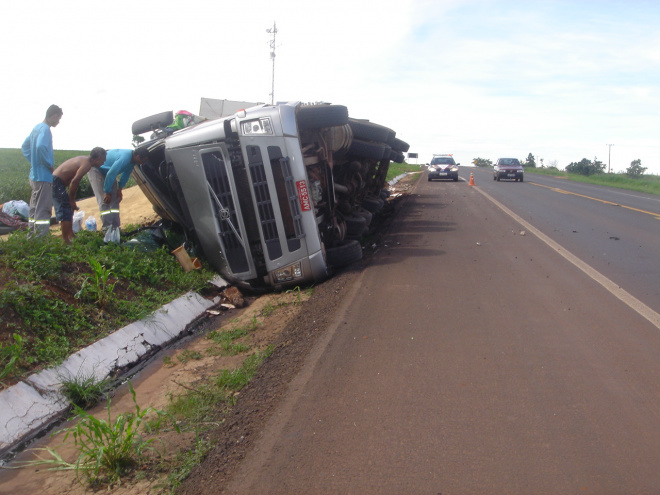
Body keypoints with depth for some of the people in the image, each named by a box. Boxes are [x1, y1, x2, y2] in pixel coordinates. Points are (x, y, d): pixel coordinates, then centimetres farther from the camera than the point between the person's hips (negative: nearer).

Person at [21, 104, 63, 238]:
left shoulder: (36, 128, 15)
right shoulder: (45, 129, -14)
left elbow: (25, 147, 25)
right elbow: (40, 147, -31)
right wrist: (50, 165, -19)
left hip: (34, 176, 10)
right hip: (44, 177, -10)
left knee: (34, 210, 16)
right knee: (43, 211, -7)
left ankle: (31, 237, 24)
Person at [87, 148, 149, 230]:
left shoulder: (132, 158, -10)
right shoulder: (124, 158, -38)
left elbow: (126, 173, 4)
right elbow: (111, 175, -34)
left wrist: (120, 189, 1)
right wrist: (107, 192, -24)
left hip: (107, 170, 9)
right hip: (96, 170, -9)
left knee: (115, 199, 1)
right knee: (104, 201, -16)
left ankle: (115, 227, 2)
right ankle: (107, 228, -17)